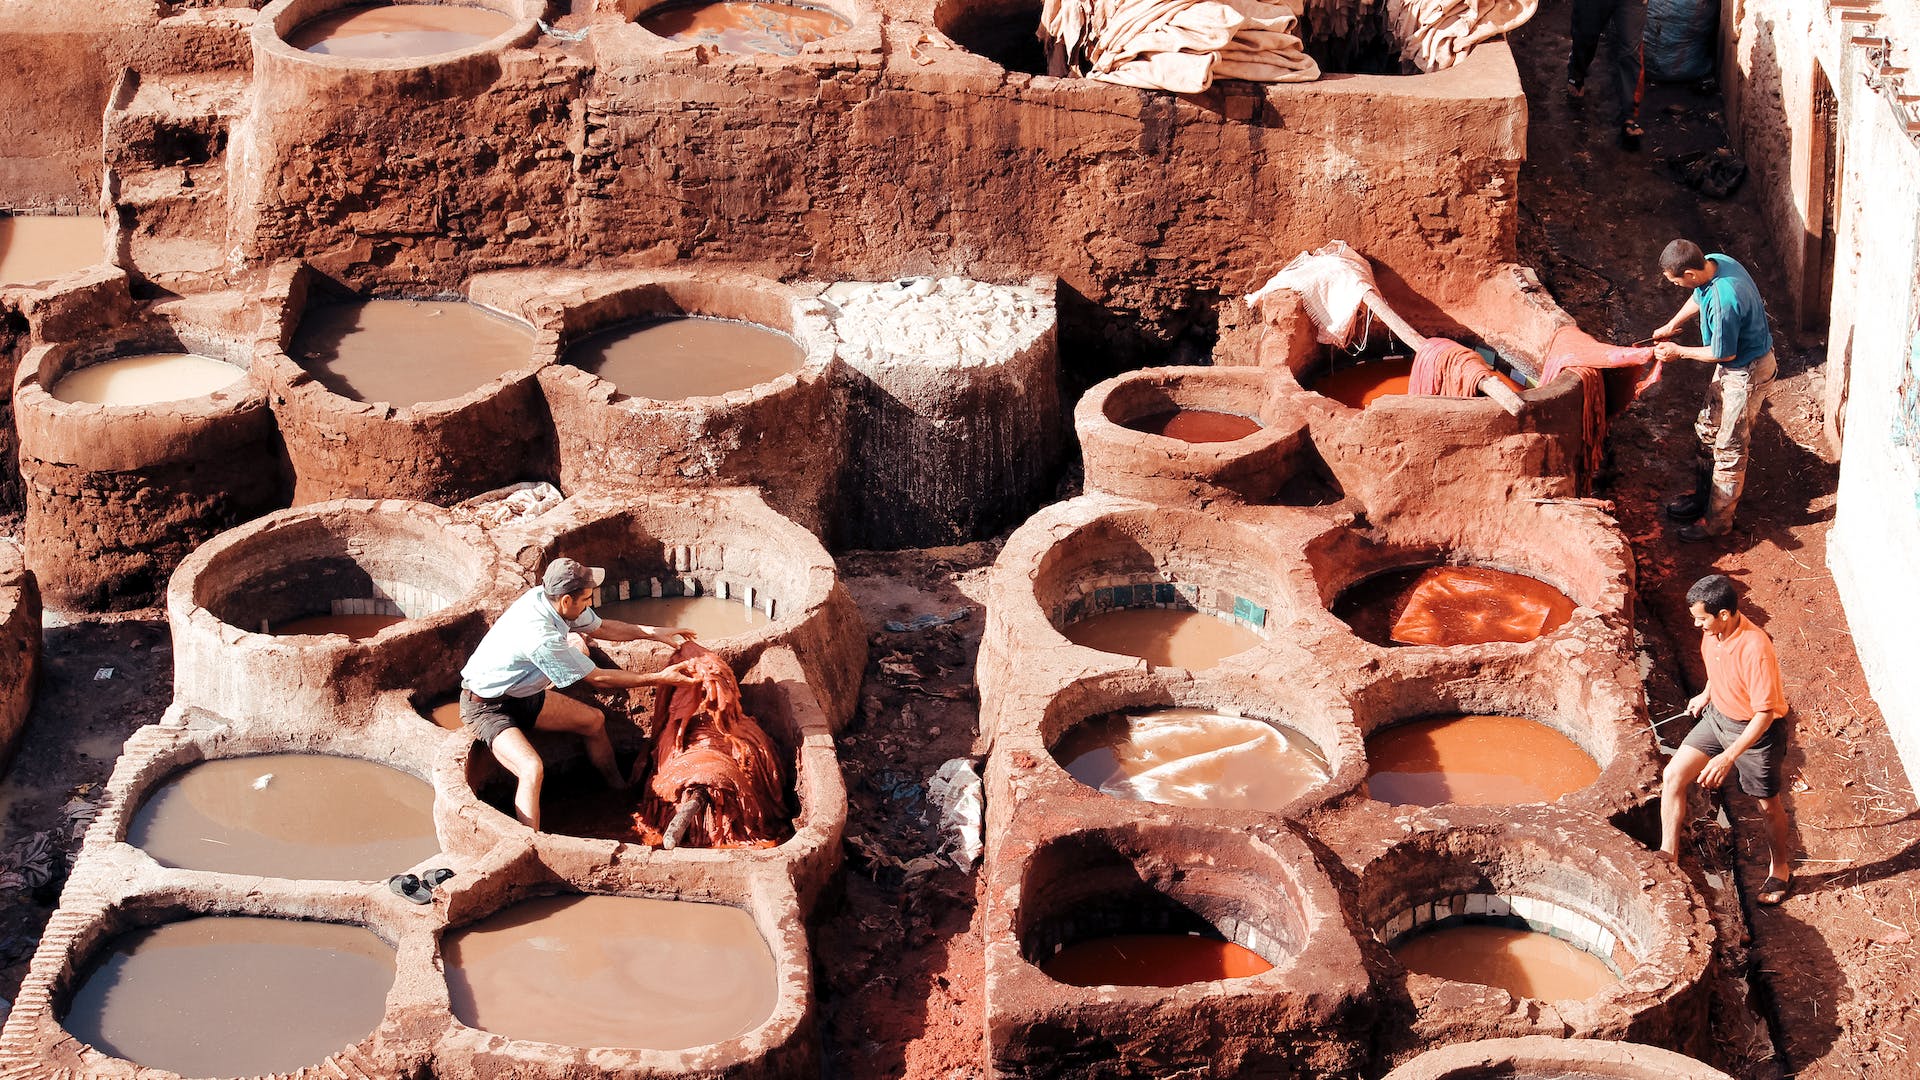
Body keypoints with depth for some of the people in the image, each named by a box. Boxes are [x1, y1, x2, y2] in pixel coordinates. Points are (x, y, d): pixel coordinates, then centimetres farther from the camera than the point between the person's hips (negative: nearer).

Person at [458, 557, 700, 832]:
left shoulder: (544, 596, -11)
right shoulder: (541, 637, -35)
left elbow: (598, 627, 10)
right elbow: (597, 679, -22)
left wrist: (654, 632, 5)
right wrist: (658, 679, -16)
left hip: (520, 695, 10)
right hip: (487, 708, -10)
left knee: (593, 720, 16)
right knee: (532, 769, -32)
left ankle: (620, 790, 37)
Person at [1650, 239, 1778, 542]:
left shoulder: (1724, 302, -39)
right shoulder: (1714, 262, -11)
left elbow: (1724, 354, -24)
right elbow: (1698, 298, 13)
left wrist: (1679, 352, -13)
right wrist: (1671, 326, 8)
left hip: (1748, 372, -9)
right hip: (1732, 365, 9)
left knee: (1730, 448, 4)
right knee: (1709, 430, 22)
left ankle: (1718, 520, 18)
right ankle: (1704, 495, 40)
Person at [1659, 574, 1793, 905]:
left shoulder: (1755, 650, -36)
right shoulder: (1712, 632, -13)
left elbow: (1765, 714, -31)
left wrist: (1728, 757, -34)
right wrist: (1706, 695, 27)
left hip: (1756, 730, -7)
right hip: (1717, 716, 7)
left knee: (1768, 805, 13)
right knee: (1673, 776, -2)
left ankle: (1780, 868, 37)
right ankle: (1668, 855, 9)